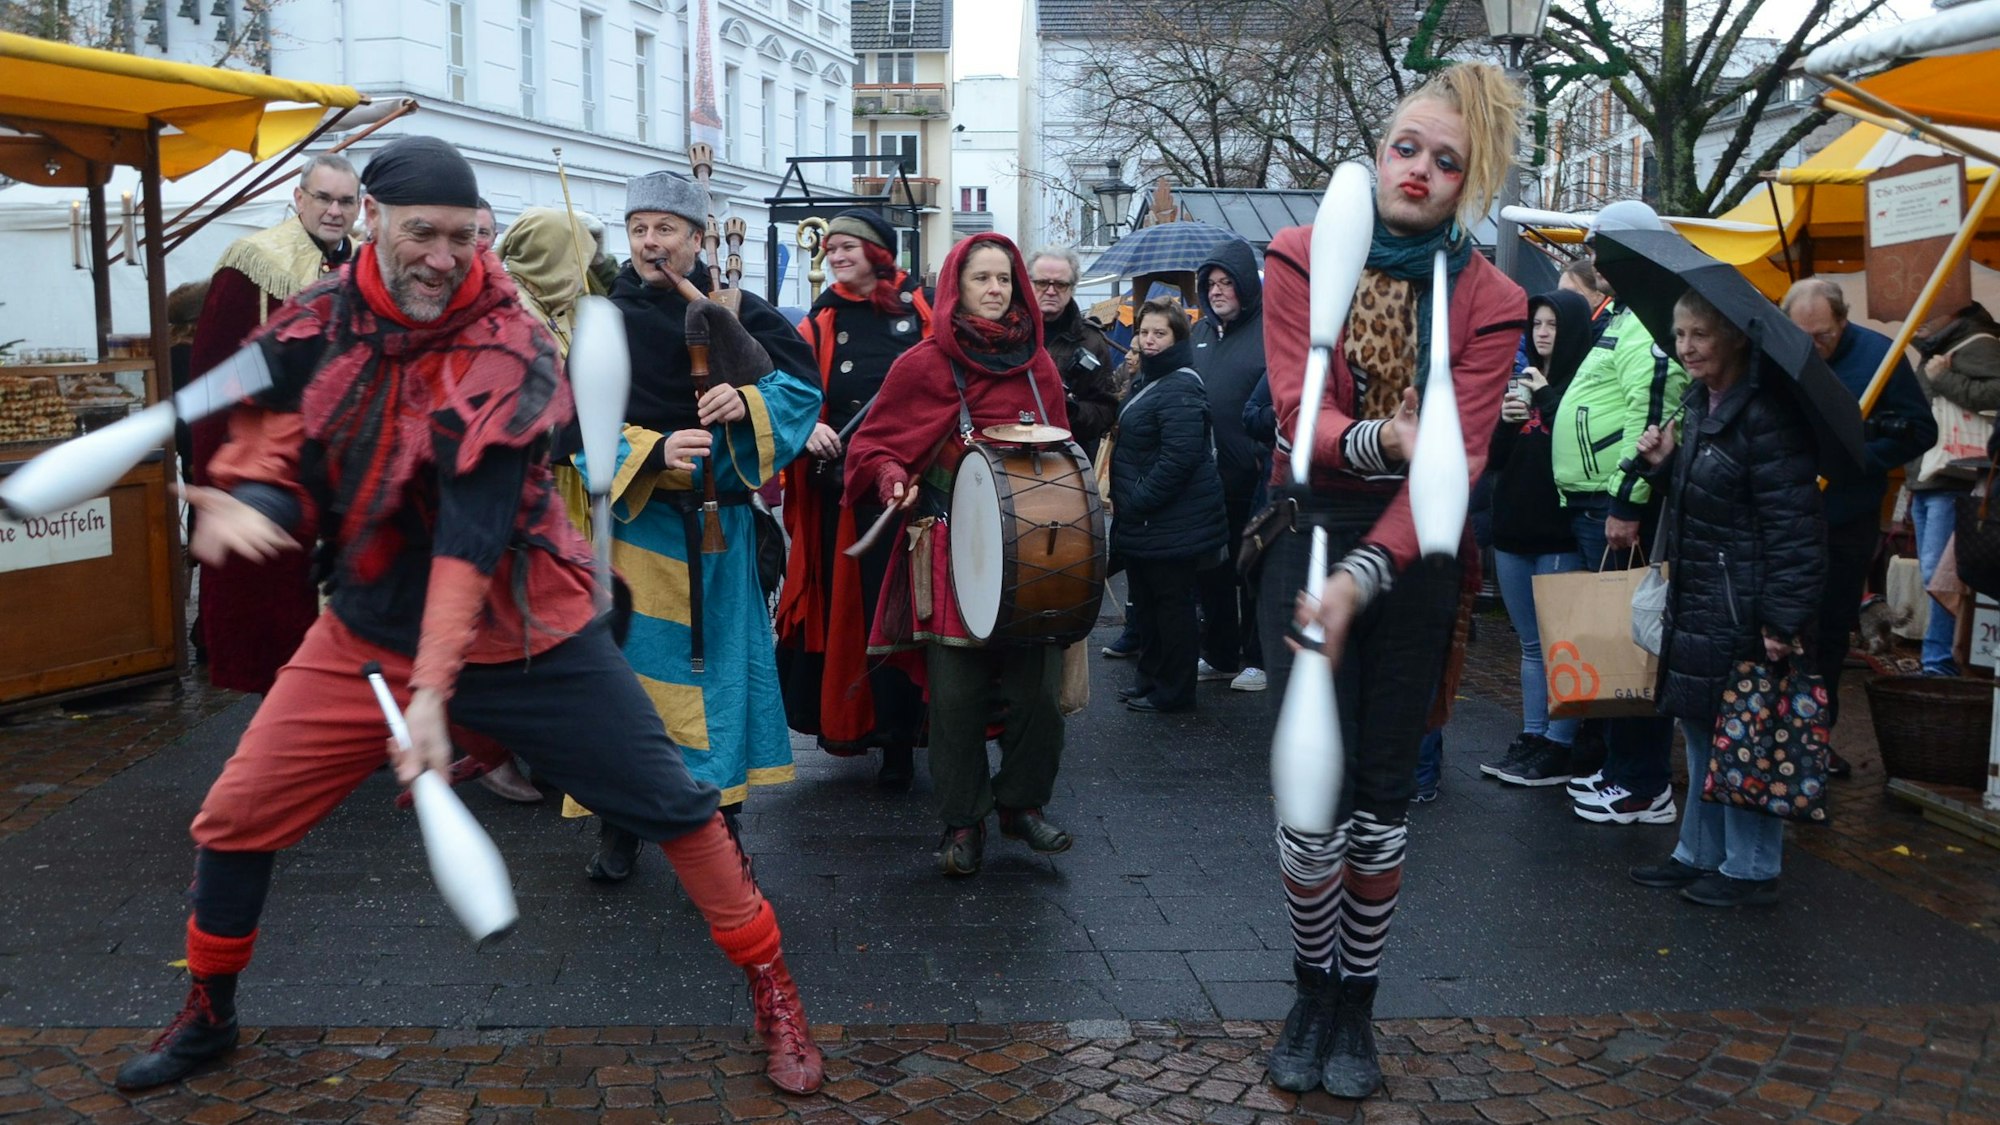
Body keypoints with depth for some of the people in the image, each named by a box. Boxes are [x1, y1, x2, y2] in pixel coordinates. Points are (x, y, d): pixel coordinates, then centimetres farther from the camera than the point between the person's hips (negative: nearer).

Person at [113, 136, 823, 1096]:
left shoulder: (508, 352, -19)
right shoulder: (317, 322, -4)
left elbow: (472, 531, -27)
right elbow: (272, 438, 5)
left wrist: (433, 689, -34)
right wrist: (246, 499, -21)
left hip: (518, 635, -4)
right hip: (368, 630, 4)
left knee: (672, 805, -5)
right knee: (236, 818, 4)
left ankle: (771, 990, 15)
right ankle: (206, 1017, 31)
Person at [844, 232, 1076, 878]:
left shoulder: (1038, 367, 13)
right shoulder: (923, 366, 1)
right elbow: (872, 447, 3)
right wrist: (894, 481, -16)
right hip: (951, 552, -3)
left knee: (1037, 686, -2)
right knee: (956, 691, -3)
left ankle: (1022, 801, 20)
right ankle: (962, 823, 13)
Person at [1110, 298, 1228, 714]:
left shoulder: (1179, 387, -18)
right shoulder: (1148, 379, 14)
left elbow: (1179, 457, -26)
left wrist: (1135, 501, -20)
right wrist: (1123, 499, 13)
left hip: (1172, 522, -10)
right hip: (1141, 520, 10)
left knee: (1171, 603, 1)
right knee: (1145, 601, 18)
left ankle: (1172, 691, 12)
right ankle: (1150, 679, 31)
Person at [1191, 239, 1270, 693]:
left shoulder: (1269, 331, -8)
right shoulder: (1200, 332, 13)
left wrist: (1268, 458, -20)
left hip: (1253, 476, -6)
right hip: (1205, 473, 7)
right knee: (1211, 569, 13)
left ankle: (1258, 658, 14)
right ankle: (1219, 655, 25)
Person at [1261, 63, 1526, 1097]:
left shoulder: (1487, 299, -3)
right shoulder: (1303, 258, -4)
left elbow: (1459, 458, -14)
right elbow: (1298, 412, -13)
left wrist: (1363, 577, -26)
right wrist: (1385, 438, -35)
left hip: (1413, 548, 1)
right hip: (1310, 529, -1)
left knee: (1385, 792, 5)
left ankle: (1356, 1008, 24)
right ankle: (1311, 998, 18)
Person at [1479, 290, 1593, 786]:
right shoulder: (1523, 382, 13)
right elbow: (1495, 458, 12)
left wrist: (1547, 401, -16)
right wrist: (1505, 421, -6)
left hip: (1561, 534, -7)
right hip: (1514, 528, 7)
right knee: (1532, 644, 13)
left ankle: (1559, 749, 4)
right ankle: (1532, 739, 20)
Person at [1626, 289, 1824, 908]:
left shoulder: (1764, 414, -18)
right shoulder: (1700, 403, 10)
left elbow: (1793, 526, -21)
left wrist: (1784, 619, -24)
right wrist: (1664, 462, 3)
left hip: (1745, 610, -9)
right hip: (1698, 600, 9)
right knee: (1699, 727, 16)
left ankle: (1750, 870, 14)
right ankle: (1699, 854, 28)